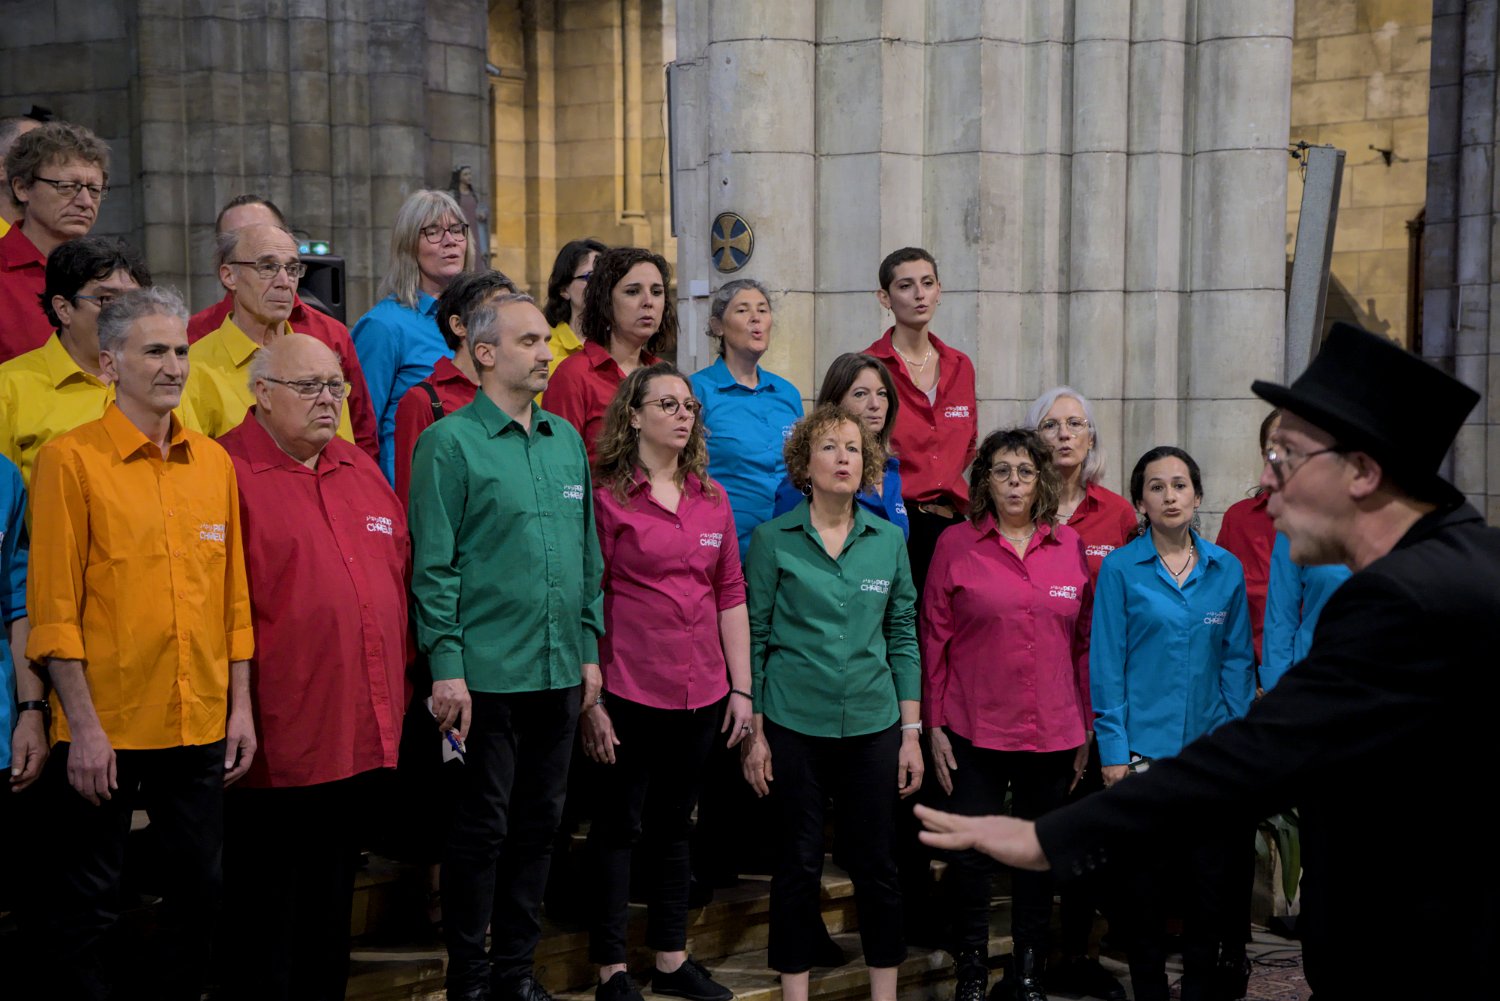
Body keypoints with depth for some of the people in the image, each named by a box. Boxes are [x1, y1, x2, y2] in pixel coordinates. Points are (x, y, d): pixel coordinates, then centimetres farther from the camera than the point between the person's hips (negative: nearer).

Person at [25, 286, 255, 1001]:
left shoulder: (213, 461, 9)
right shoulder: (70, 460, -6)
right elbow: (54, 607, -9)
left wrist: (241, 707, 8)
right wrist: (83, 727, -13)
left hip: (202, 727, 5)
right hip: (104, 731, -5)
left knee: (200, 888, 14)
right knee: (87, 902, 7)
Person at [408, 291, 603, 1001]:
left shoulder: (566, 439, 12)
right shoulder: (450, 442, -6)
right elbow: (434, 565, -10)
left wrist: (590, 649, 11)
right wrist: (446, 666, -14)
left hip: (559, 672, 6)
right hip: (487, 674, -6)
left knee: (538, 824, 13)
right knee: (481, 828, 3)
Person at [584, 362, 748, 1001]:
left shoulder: (712, 498, 9)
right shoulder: (607, 496, -6)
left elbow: (730, 596, 11)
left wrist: (741, 687, 8)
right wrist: (590, 700, -11)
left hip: (700, 691, 5)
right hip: (629, 691, -5)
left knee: (675, 824, 15)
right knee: (619, 825, 5)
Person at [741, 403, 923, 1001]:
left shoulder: (889, 540, 5)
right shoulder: (773, 540, -2)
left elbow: (903, 637, 7)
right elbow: (754, 637, -1)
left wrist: (911, 733, 4)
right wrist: (753, 732, -4)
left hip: (873, 726, 2)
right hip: (794, 725, -2)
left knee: (876, 863, 7)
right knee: (798, 864, 7)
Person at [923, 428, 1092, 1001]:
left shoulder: (1070, 546, 5)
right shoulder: (956, 544, -1)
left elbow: (1085, 641, 9)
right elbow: (934, 637, 0)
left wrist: (1087, 726, 7)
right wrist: (933, 725, -3)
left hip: (1053, 733, 2)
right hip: (976, 731, -2)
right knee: (971, 855, 3)